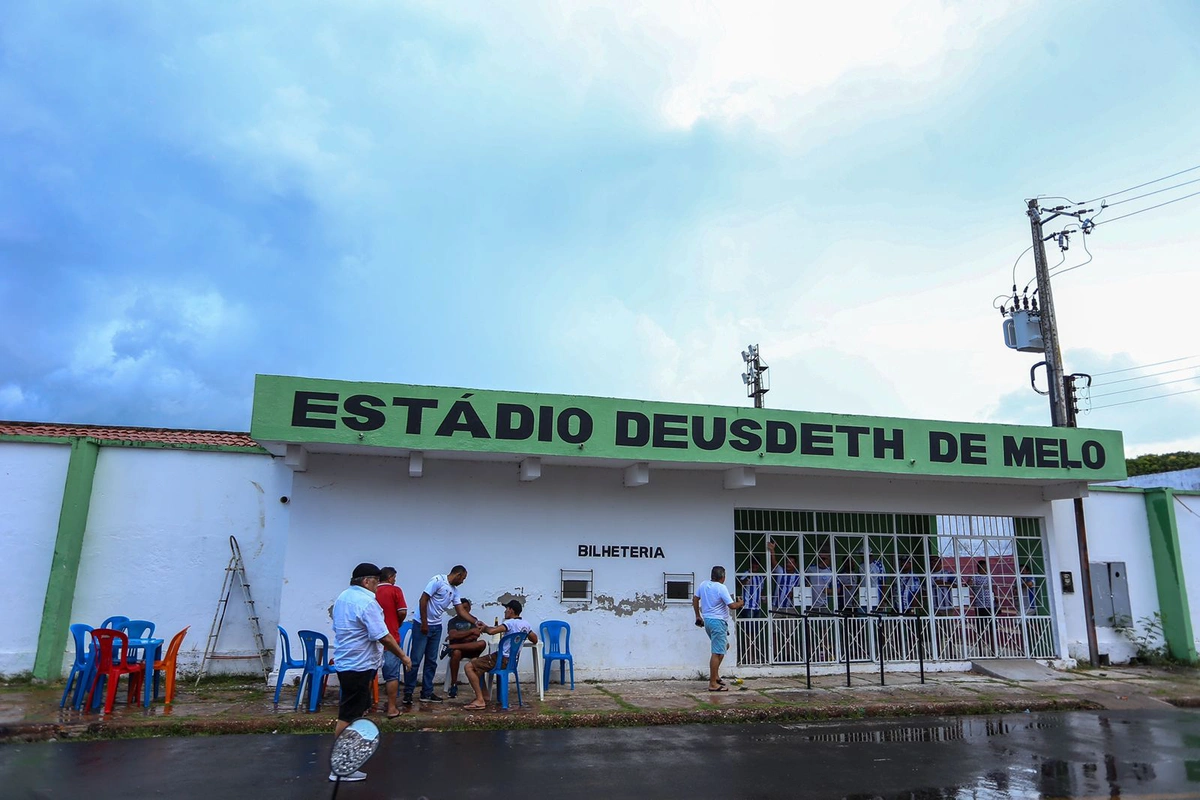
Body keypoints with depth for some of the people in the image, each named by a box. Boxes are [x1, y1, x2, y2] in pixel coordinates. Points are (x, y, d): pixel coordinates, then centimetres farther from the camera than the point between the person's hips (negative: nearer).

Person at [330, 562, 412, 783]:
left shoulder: (343, 597, 9)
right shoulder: (366, 602, -21)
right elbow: (383, 636, -22)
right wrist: (402, 656, -10)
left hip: (345, 661, 10)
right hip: (358, 666, -10)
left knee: (358, 709, 21)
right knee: (349, 716, -3)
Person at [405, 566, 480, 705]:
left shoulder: (454, 590, 10)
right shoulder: (437, 580, -14)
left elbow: (461, 610, 12)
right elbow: (423, 600, -18)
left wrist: (476, 622, 2)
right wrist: (424, 623, -18)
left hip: (436, 627, 8)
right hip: (422, 624, -8)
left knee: (431, 661, 9)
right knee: (415, 660, -4)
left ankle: (427, 693, 15)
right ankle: (408, 693, 4)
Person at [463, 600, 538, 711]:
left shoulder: (511, 623, -18)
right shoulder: (525, 624, 7)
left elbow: (491, 631, -31)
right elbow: (535, 640, 19)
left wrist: (484, 629, -9)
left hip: (502, 659, -10)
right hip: (512, 660, 10)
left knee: (469, 667, -9)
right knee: (475, 662, 24)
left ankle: (480, 700, -13)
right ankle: (484, 696, 21)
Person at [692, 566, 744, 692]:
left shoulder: (703, 584, 7)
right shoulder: (721, 588, -16)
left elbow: (695, 599, 17)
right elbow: (732, 606, -17)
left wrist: (698, 616, 25)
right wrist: (740, 603, 4)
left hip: (707, 620, 9)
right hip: (718, 621, -9)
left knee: (724, 646, 23)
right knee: (717, 652, -6)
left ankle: (714, 674, 22)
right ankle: (713, 684, -4)